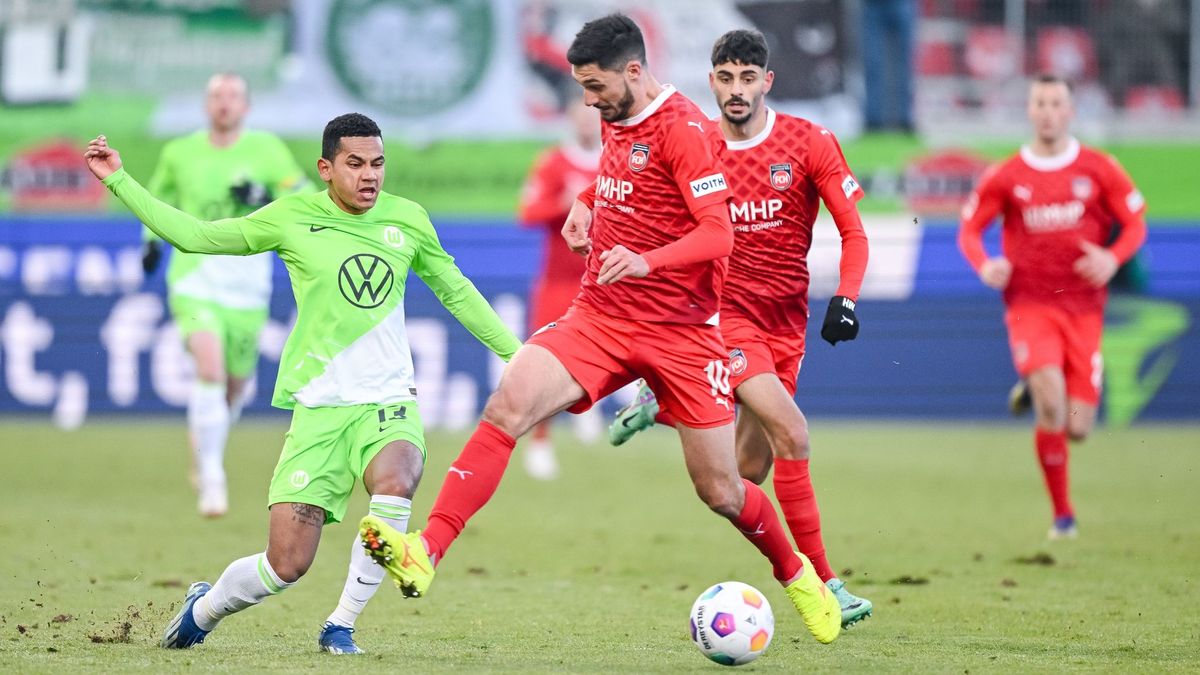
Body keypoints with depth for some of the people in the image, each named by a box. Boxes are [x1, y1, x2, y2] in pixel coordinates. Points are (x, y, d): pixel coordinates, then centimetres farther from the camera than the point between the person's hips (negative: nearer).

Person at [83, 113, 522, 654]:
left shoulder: (407, 219, 6)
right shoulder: (292, 218, 0)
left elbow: (456, 292, 20)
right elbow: (194, 236, 6)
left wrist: (515, 354, 20)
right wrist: (118, 181, 2)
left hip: (389, 400, 1)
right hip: (319, 406, -1)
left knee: (396, 483, -34)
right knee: (287, 565, -7)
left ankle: (341, 626, -15)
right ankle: (204, 610, 27)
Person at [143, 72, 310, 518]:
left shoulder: (266, 149, 0)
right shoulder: (179, 153, 4)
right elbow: (160, 195, 24)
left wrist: (262, 197, -19)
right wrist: (153, 239, 9)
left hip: (247, 287, 1)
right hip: (194, 281, -1)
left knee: (235, 383, 12)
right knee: (209, 368, -23)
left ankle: (204, 436, 46)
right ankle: (211, 480, -19)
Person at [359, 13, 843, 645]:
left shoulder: (684, 129, -15)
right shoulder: (616, 118, 8)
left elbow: (718, 235, -21)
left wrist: (647, 261, -36)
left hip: (681, 332, -5)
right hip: (600, 317, 5)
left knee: (720, 492, 3)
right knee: (508, 404, -20)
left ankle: (795, 574, 33)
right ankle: (425, 552, -29)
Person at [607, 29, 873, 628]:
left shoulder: (809, 143, -4)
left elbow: (853, 230, -3)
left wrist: (845, 300, -16)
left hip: (785, 321, 3)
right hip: (724, 312, -3)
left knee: (750, 470, 5)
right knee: (792, 436, -21)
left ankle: (660, 408, 31)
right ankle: (820, 580, -14)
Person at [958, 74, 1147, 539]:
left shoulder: (1099, 169, 2)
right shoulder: (1006, 177, 2)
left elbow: (1136, 224, 6)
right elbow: (969, 229, 8)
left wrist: (1113, 257, -14)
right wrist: (984, 266, -13)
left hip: (1083, 310, 1)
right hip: (1030, 306, -1)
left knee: (1077, 427, -3)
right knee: (1051, 399, -25)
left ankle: (1033, 393, 35)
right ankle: (1062, 513, -10)